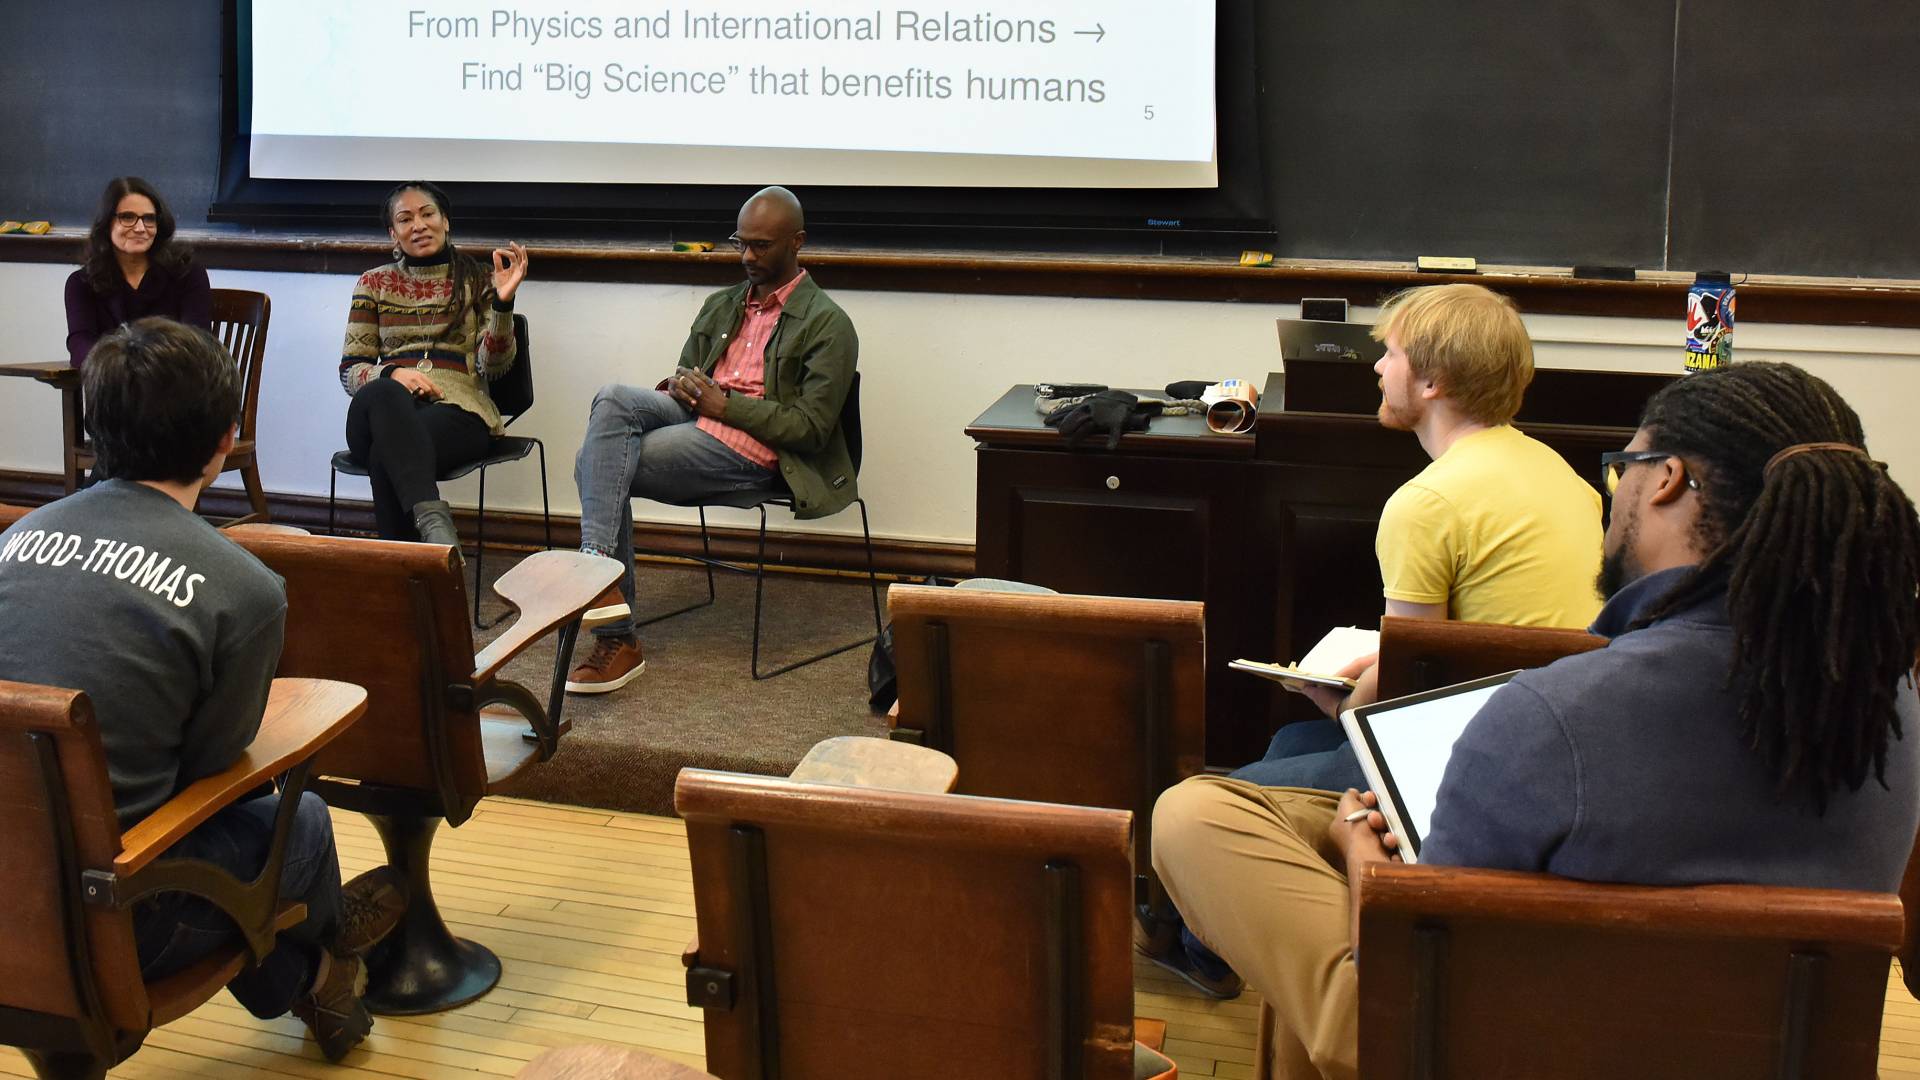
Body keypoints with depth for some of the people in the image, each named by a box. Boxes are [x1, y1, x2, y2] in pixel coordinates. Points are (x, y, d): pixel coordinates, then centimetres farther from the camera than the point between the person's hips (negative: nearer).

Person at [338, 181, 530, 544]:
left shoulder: (477, 280, 15)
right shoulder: (374, 283, 19)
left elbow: (494, 366, 3)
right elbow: (350, 370, 13)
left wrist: (503, 302, -13)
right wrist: (392, 374, -10)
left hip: (456, 409, -1)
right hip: (385, 407, 1)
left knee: (387, 451, -37)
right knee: (381, 394, -40)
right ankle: (434, 522, -56)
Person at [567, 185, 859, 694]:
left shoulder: (827, 324, 0)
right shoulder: (721, 306, 23)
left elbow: (811, 430, -7)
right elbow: (686, 378, 26)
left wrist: (724, 404, -11)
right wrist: (677, 389, -1)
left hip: (751, 451, -7)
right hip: (694, 419, 7)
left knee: (597, 464, -21)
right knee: (612, 399, -25)